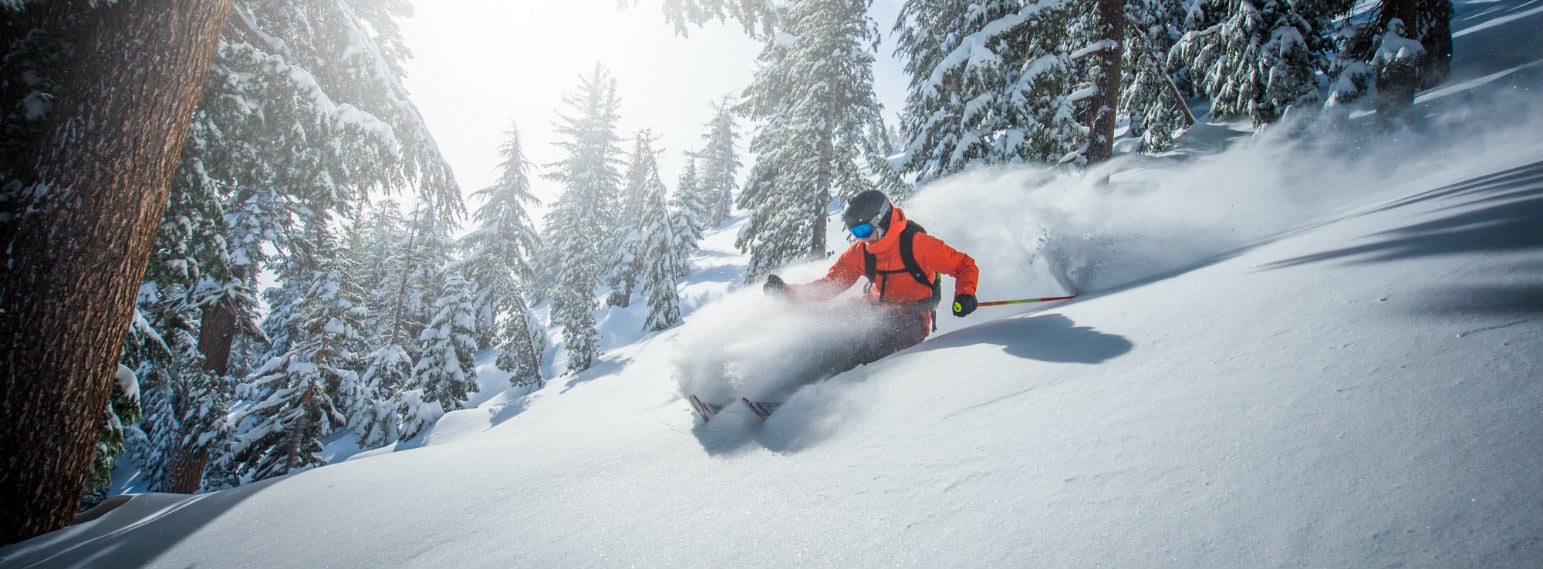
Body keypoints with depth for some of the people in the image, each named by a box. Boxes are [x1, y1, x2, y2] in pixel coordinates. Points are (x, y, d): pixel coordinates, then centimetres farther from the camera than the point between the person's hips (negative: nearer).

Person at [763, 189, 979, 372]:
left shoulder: (916, 243, -16)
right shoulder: (860, 252, 0)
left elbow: (965, 265, -11)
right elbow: (830, 285, 5)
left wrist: (964, 295, -30)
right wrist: (787, 291, -6)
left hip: (911, 321, -6)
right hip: (878, 312, 6)